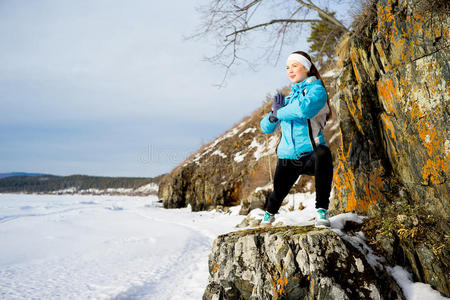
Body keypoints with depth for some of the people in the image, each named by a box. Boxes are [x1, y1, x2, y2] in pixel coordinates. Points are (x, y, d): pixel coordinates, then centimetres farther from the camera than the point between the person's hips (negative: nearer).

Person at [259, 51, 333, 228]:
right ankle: (269, 214, 40)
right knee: (278, 193, 1)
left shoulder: (316, 89, -1)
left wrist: (279, 113, -8)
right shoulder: (289, 98, 17)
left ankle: (322, 212, -28)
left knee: (323, 153, -37)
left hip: (310, 155, -5)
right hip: (287, 157, 5)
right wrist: (273, 114, -6)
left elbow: (304, 109, -25)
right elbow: (266, 127, 17)